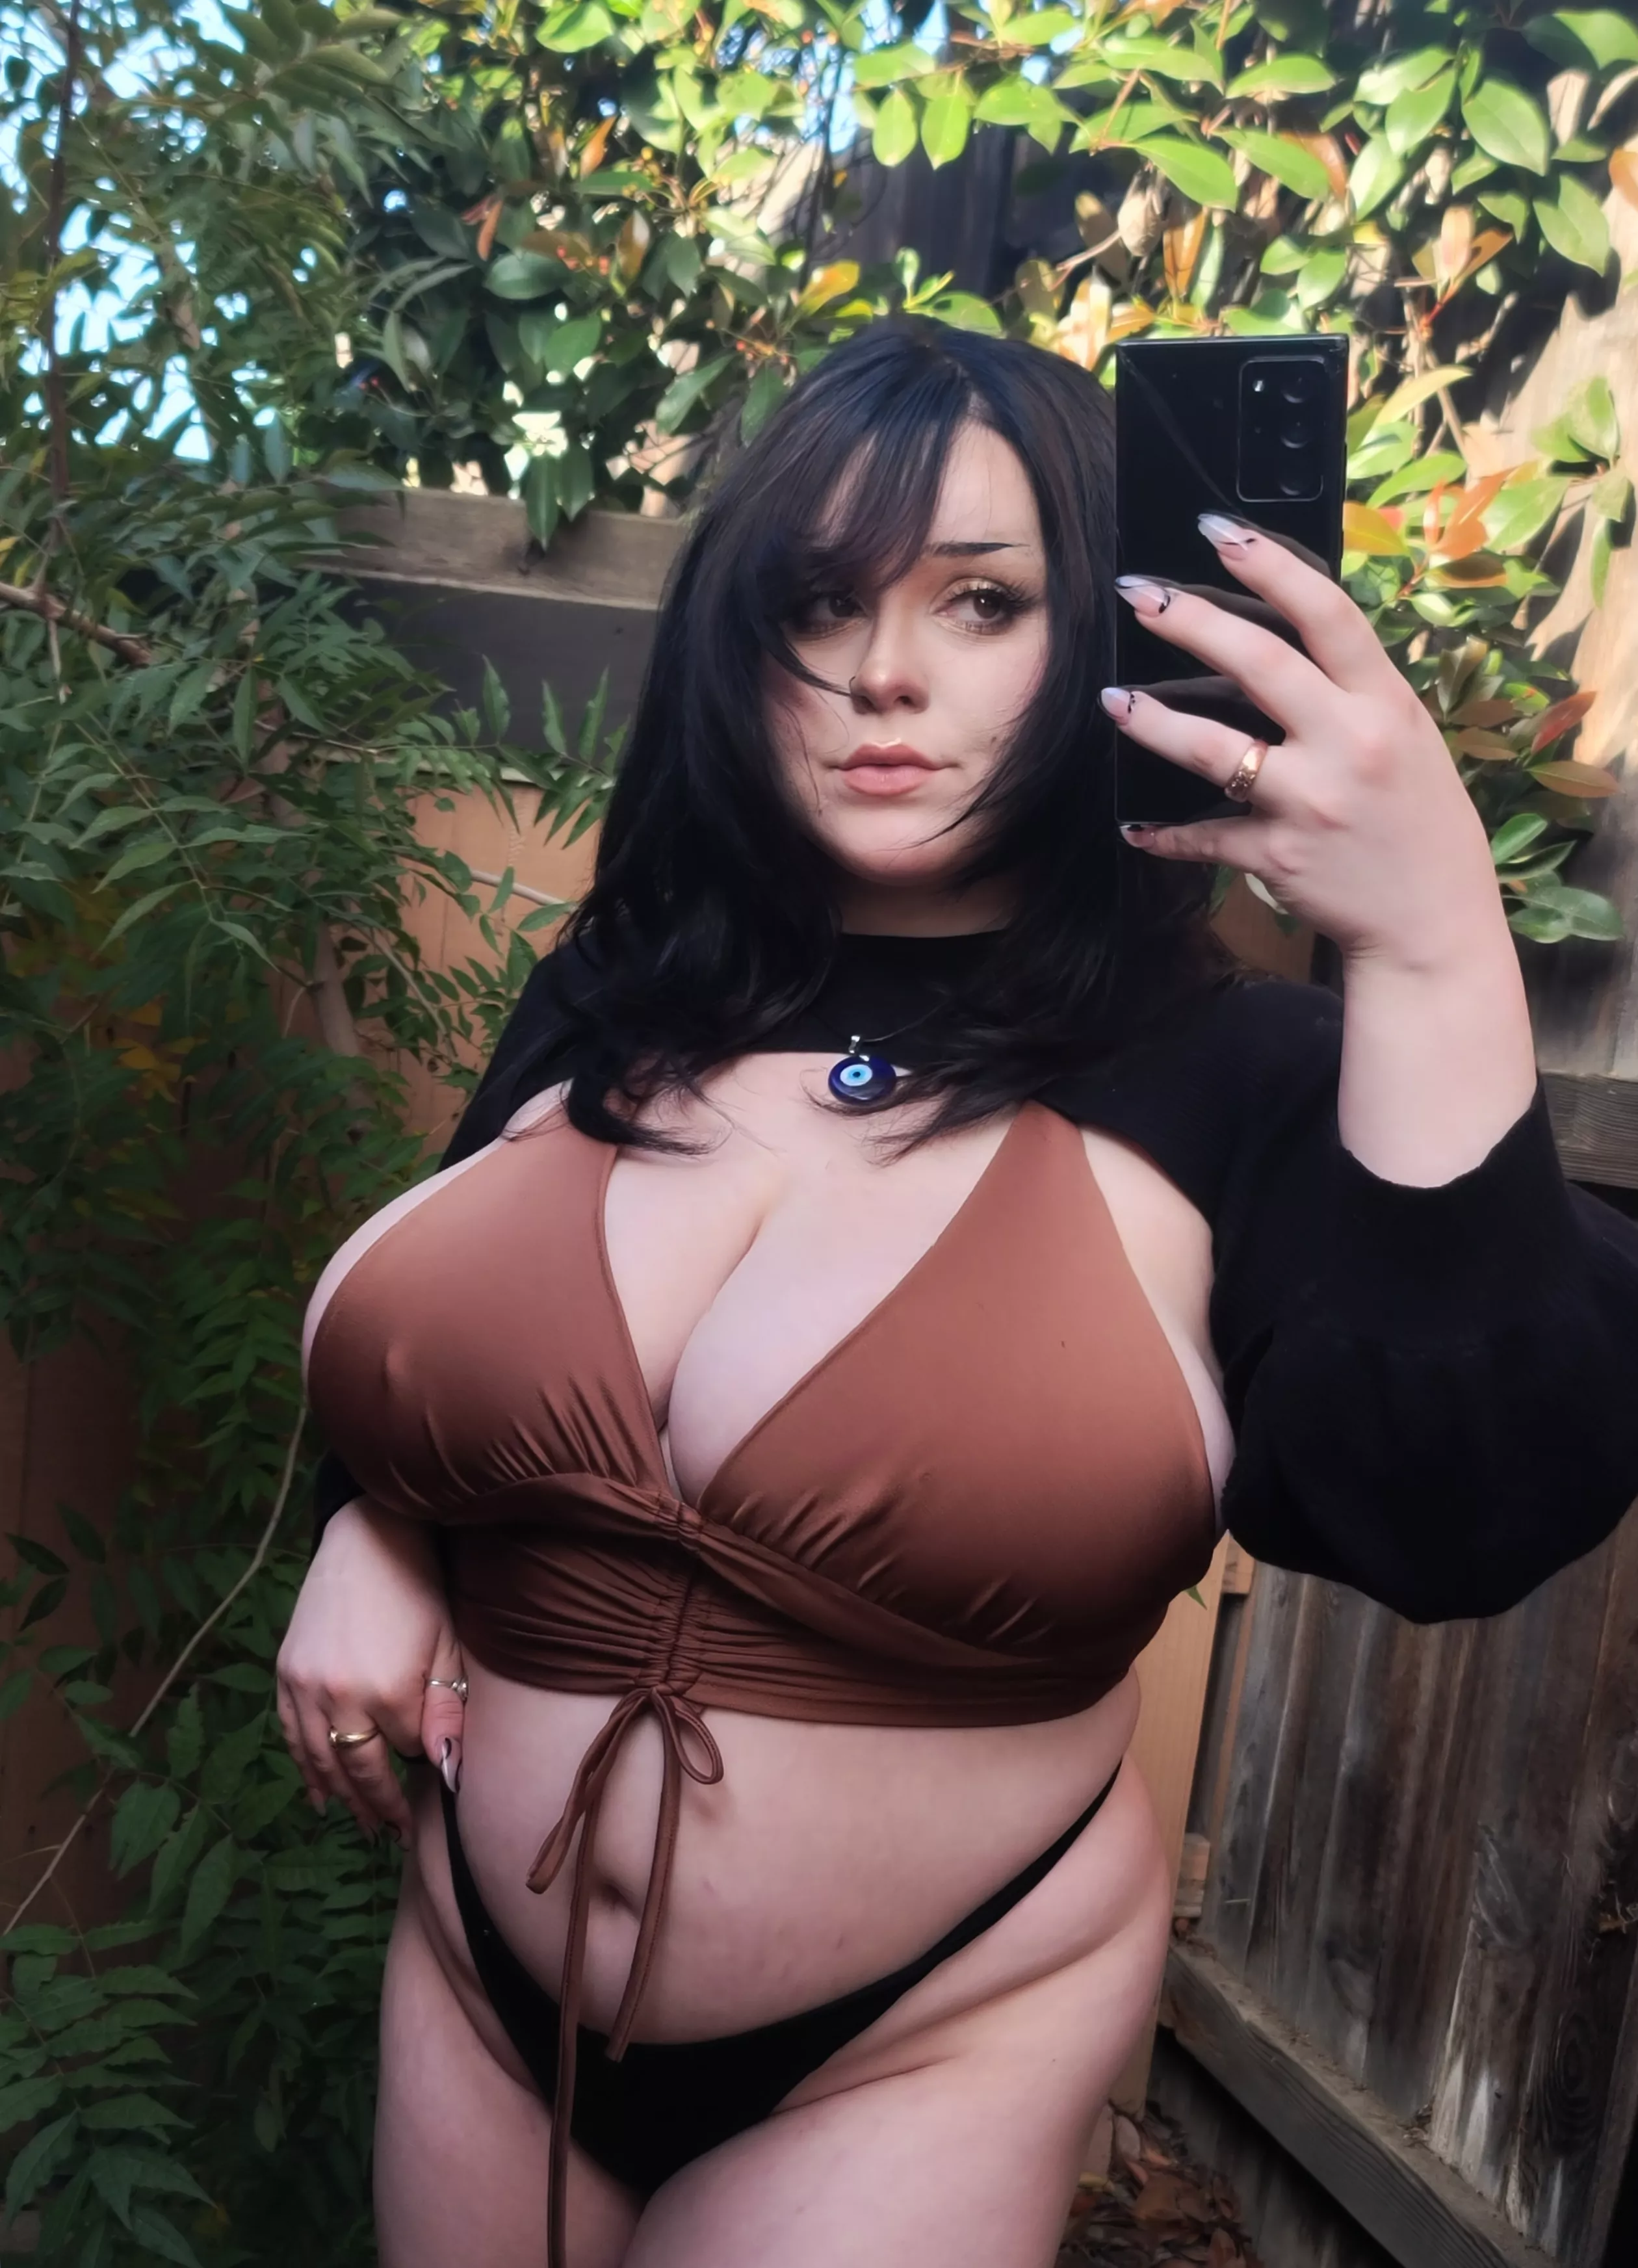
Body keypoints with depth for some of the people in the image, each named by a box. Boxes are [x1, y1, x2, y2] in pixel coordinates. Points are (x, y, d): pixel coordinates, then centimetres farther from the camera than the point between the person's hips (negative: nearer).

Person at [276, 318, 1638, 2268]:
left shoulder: (1223, 1077, -14)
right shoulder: (613, 1006, -3)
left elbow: (1461, 1518, -29)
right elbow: (432, 1332, 12)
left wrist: (1435, 954, -35)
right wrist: (366, 1530, -5)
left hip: (926, 2051, -3)